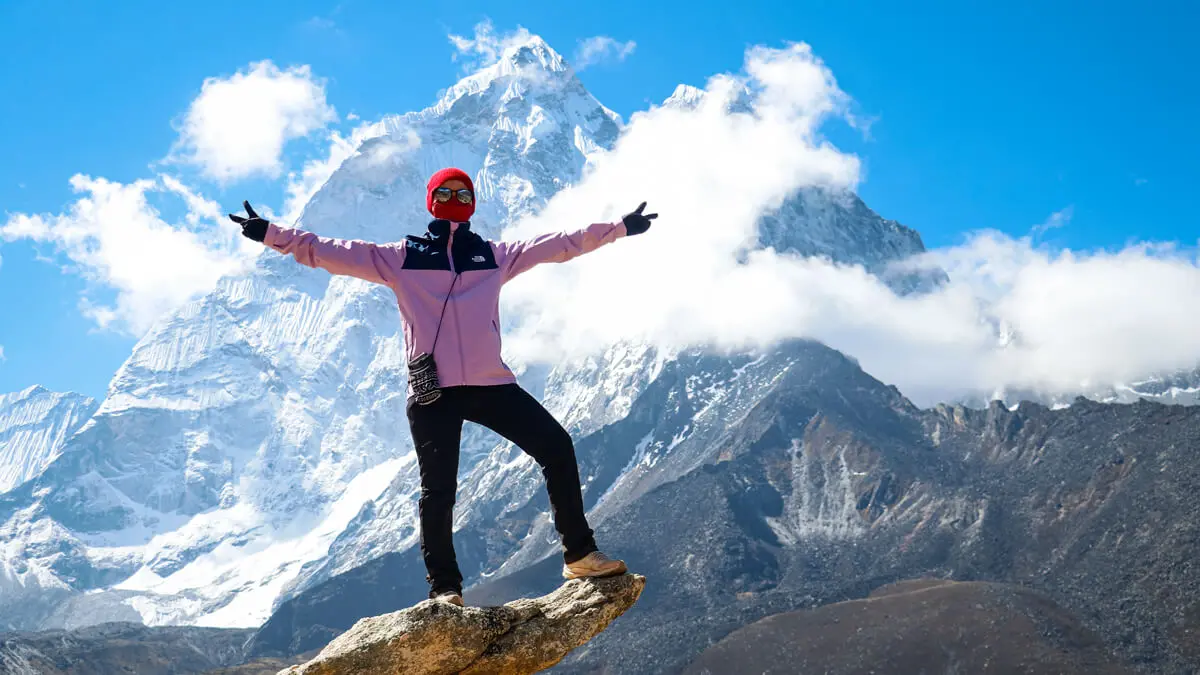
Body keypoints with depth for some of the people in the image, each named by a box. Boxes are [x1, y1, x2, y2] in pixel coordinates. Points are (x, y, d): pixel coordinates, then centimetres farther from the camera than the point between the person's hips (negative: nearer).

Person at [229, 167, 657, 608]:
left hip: (491, 384, 3)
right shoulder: (400, 257, 10)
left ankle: (579, 556, 4)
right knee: (438, 488, -4)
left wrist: (620, 227, 19)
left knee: (557, 447, -6)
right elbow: (331, 252, 7)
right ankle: (444, 588, 7)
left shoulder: (495, 256, 16)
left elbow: (562, 244, 19)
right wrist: (271, 235, 0)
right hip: (432, 391, -2)